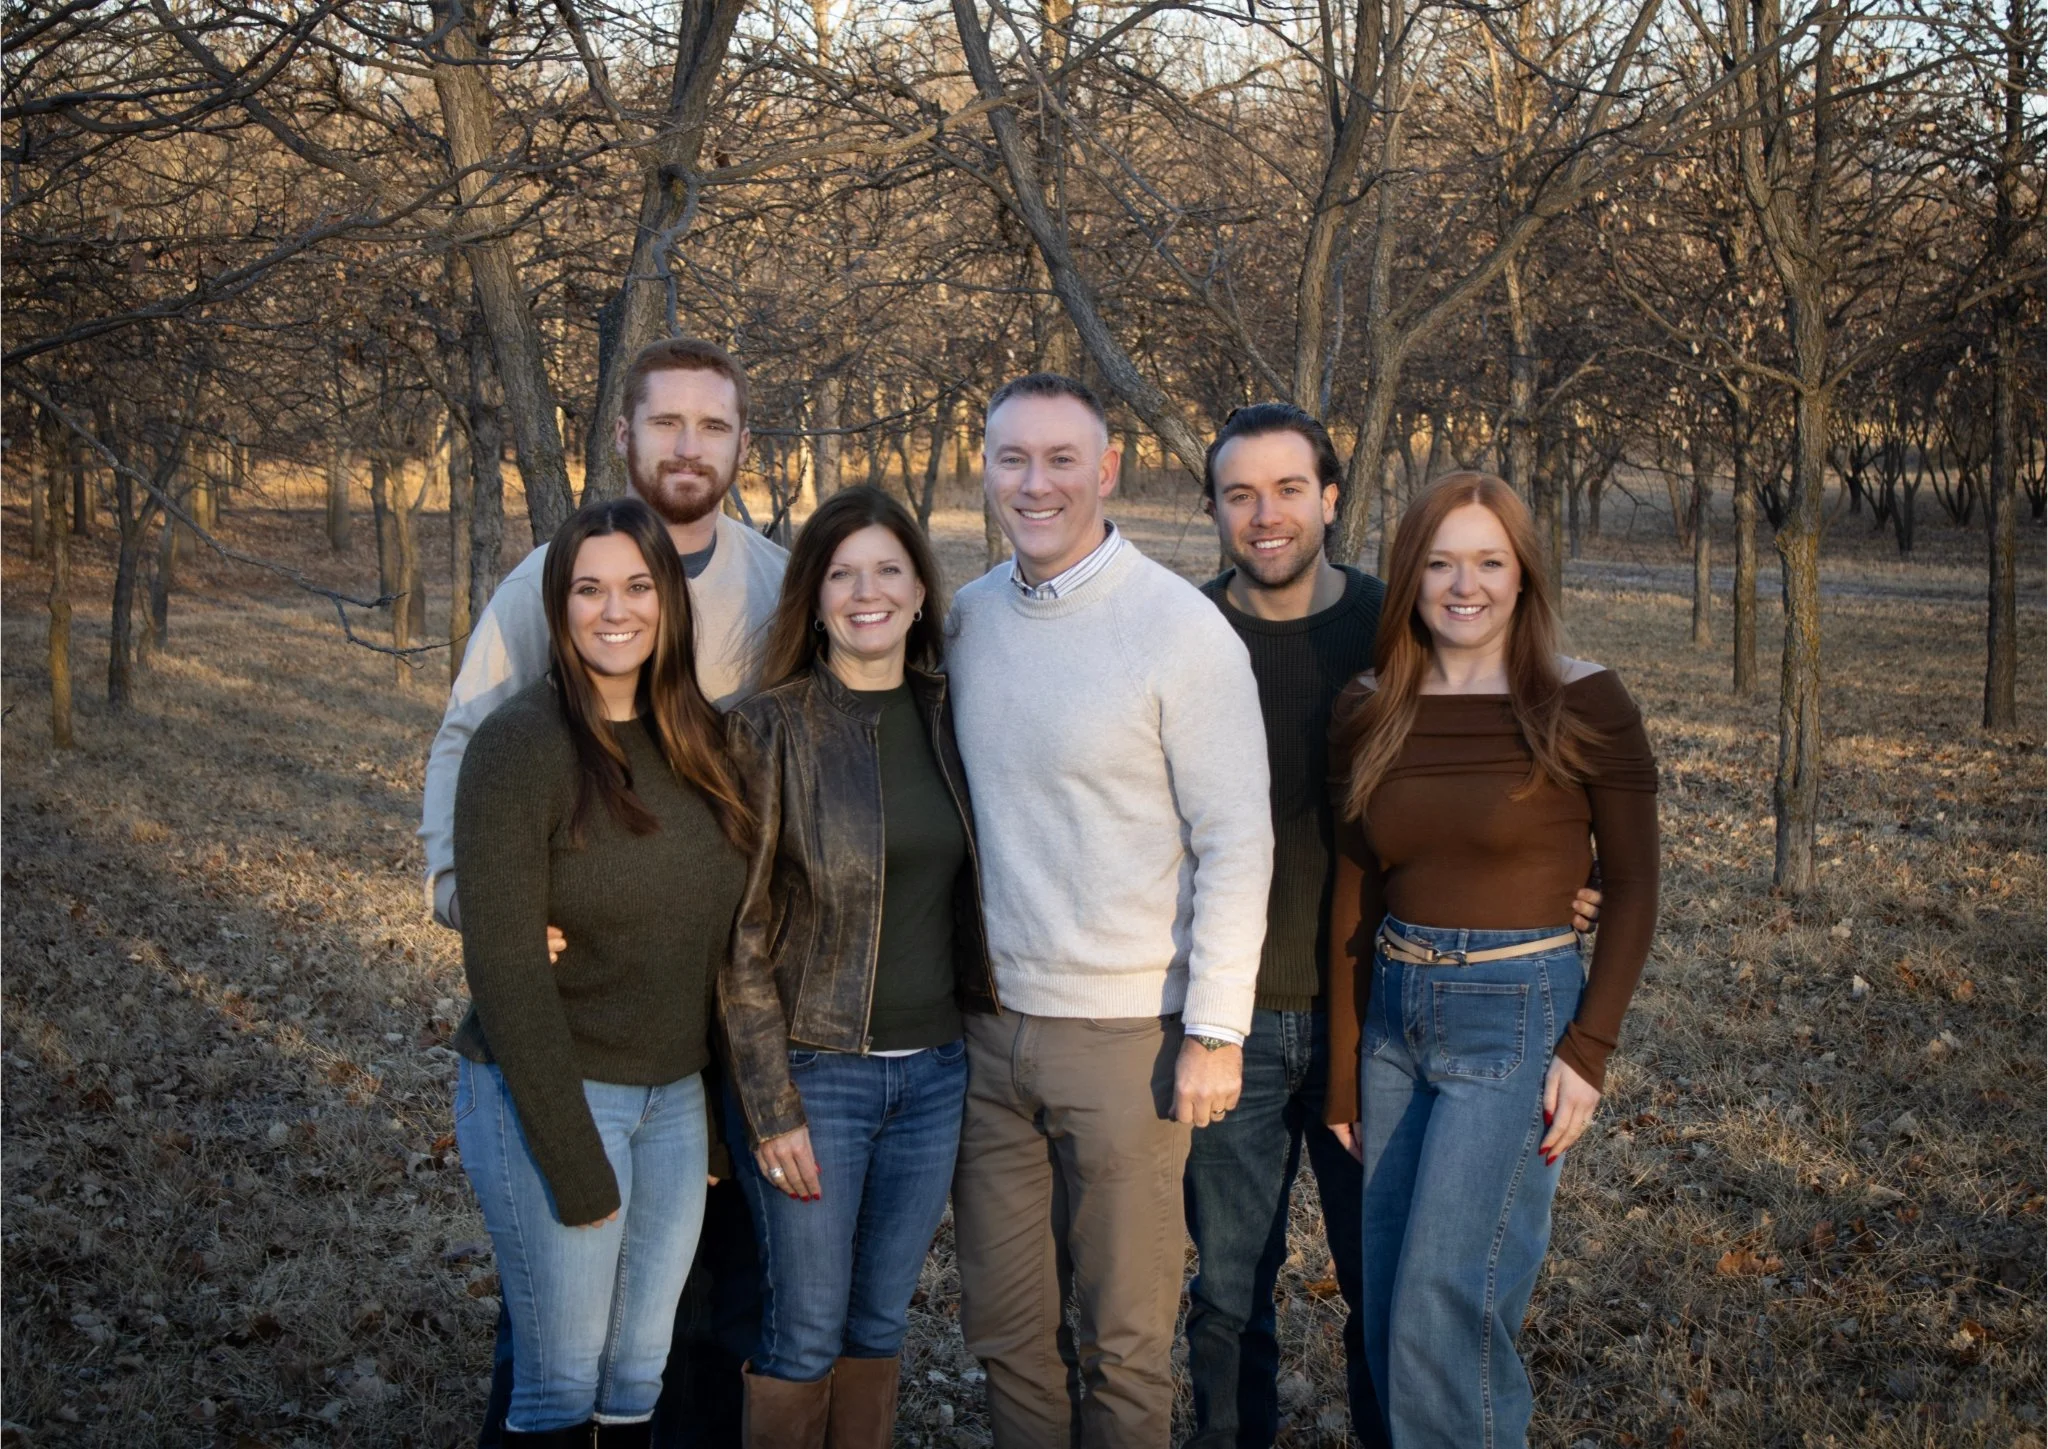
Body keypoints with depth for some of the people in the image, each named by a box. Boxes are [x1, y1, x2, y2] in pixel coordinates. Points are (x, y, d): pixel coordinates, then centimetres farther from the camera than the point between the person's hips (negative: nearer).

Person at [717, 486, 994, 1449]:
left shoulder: (947, 719, 4)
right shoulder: (768, 731, -9)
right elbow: (741, 938, -10)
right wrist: (771, 1107, -13)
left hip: (933, 1071, 4)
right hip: (814, 1070, -4)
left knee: (881, 1323, 15)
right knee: (806, 1331, 5)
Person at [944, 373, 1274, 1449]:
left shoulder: (1182, 629, -11)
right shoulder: (965, 619, 6)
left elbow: (1237, 842, -11)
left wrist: (1216, 1030, -14)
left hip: (1126, 1034, -5)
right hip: (990, 1027, 5)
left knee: (1123, 1338, 7)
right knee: (1005, 1323, 14)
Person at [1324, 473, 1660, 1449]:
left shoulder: (1584, 703, -7)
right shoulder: (1370, 713, 4)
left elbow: (1631, 887, -3)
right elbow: (1352, 896, 8)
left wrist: (1590, 1048, -11)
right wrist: (1343, 1077, 9)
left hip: (1517, 1016, -5)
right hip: (1394, 1016, 5)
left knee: (1442, 1310, -8)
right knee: (1389, 1317, 10)